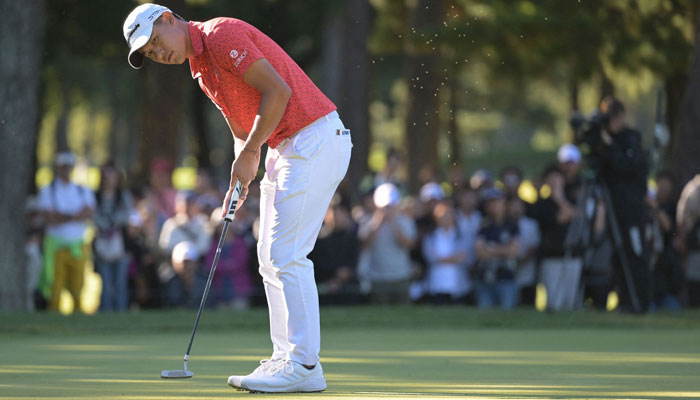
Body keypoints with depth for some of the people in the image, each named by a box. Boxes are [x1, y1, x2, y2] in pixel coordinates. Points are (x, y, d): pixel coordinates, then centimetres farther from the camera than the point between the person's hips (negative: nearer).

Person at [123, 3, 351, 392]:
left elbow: (277, 90, -20)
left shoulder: (221, 34, -12)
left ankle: (304, 365, -11)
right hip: (287, 148, 11)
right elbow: (243, 129, 23)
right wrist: (238, 183, 8)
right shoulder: (202, 71, 18)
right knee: (272, 257, 11)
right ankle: (287, 359, 14)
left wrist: (251, 152, -14)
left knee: (287, 255, -12)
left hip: (314, 139, -11)